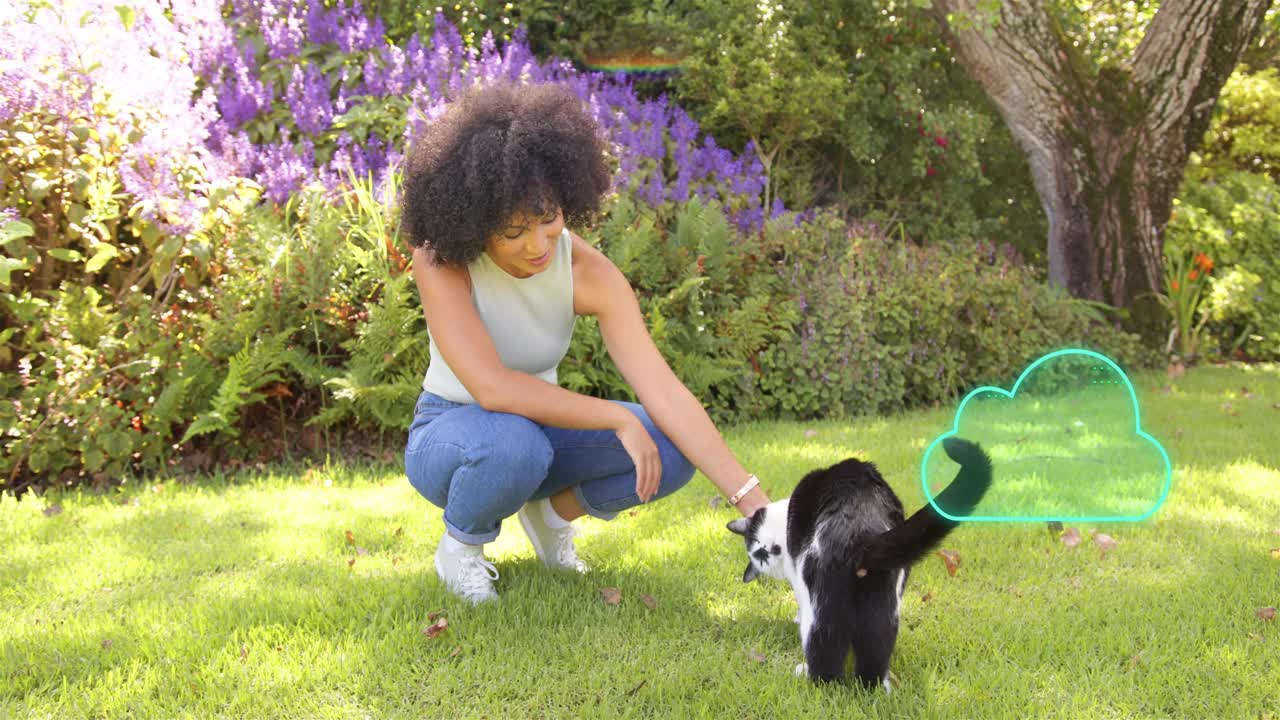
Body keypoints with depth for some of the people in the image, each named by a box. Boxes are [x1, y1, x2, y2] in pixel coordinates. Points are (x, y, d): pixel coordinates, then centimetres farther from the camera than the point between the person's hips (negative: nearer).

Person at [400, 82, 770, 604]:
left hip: (538, 429, 3)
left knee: (672, 451, -22)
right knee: (514, 443, -40)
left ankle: (550, 510, 6)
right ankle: (459, 545, -6)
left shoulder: (588, 273, -19)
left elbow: (663, 390, -24)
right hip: (450, 436, -3)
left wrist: (757, 504, -31)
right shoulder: (440, 261, -27)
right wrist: (618, 419, -31)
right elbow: (491, 387, -36)